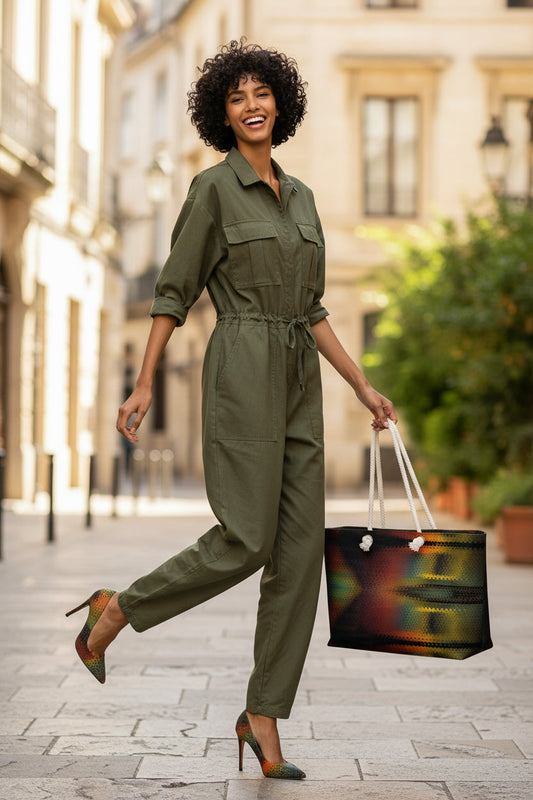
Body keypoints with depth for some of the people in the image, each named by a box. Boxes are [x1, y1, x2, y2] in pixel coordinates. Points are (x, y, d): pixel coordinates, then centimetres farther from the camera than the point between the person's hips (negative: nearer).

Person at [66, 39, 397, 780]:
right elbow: (173, 292, -3)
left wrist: (363, 385, 15)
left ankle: (263, 718, 5)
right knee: (244, 540, -13)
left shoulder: (301, 196, 17)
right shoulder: (214, 187, -2)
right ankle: (116, 611, 9)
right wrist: (144, 385, -8)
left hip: (299, 383, 7)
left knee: (300, 549, 0)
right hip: (242, 369, -7)